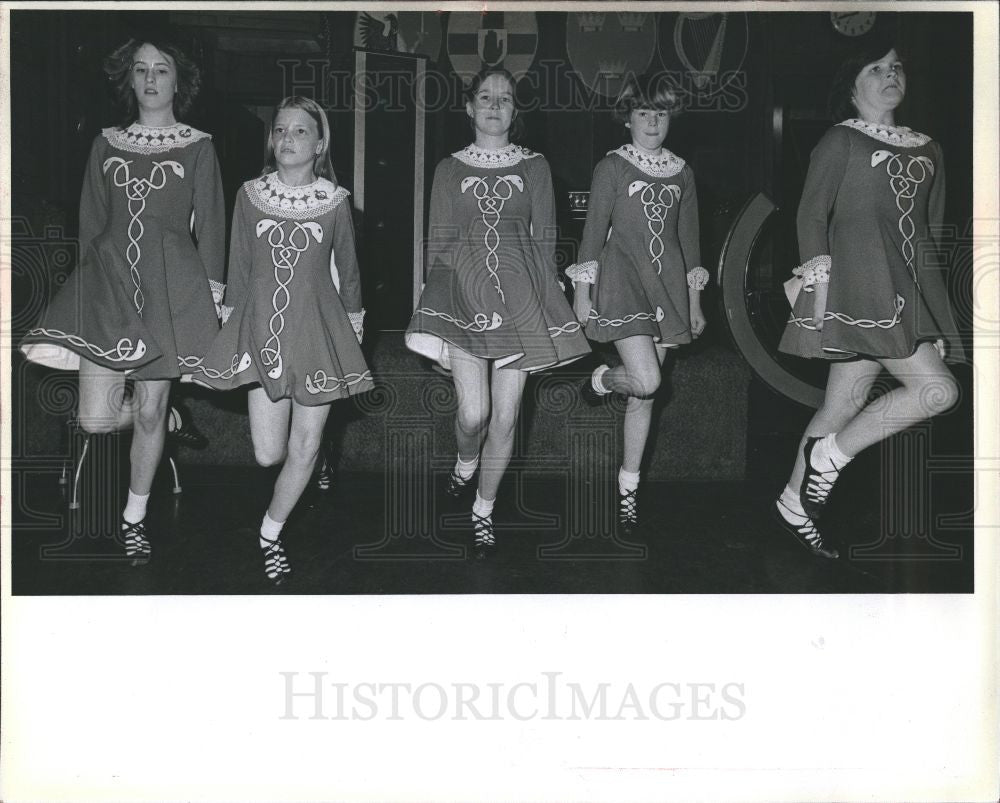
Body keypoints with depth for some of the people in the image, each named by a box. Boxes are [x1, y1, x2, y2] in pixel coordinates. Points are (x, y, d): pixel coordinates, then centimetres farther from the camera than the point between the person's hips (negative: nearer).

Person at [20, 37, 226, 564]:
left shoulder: (198, 147, 3)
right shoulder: (107, 145, 11)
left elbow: (209, 226, 2)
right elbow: (90, 223, 14)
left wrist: (213, 294, -2)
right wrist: (87, 280, 11)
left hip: (169, 286, -2)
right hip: (107, 282, 2)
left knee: (149, 412, 4)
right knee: (95, 418, -6)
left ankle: (134, 518, 23)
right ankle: (155, 416, 30)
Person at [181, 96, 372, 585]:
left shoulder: (335, 201, 0)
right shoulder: (251, 195, 1)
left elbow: (347, 270, 10)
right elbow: (238, 269, 7)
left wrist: (354, 323, 15)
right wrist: (229, 324, 7)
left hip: (317, 329, 0)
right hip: (262, 329, 0)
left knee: (304, 449, 3)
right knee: (268, 453, -5)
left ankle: (270, 534, 23)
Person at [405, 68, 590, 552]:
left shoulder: (534, 167, 10)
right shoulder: (450, 169, 9)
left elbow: (545, 240, 9)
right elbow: (437, 243, 8)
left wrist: (545, 302, 1)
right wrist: (436, 318, 2)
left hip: (519, 290, 1)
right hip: (463, 287, -1)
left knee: (505, 417, 1)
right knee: (474, 412, -13)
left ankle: (484, 509, 20)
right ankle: (465, 463, 23)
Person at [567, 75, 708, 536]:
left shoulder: (681, 173, 11)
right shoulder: (612, 168, -1)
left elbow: (689, 239, 15)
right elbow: (594, 231, -1)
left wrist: (694, 303, 14)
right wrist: (581, 292, -4)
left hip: (668, 284, 4)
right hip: (623, 278, -4)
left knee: (644, 394, 5)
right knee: (646, 382, -20)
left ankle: (629, 489, 15)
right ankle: (601, 379, 16)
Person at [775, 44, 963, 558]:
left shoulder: (928, 151, 18)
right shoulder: (841, 140, 0)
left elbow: (932, 228, 21)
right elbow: (812, 213, -4)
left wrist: (933, 306, 17)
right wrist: (818, 279, -17)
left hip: (910, 288, 7)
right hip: (860, 283, -7)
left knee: (845, 403, 7)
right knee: (937, 389, -16)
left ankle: (795, 506, 16)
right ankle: (828, 455, -4)